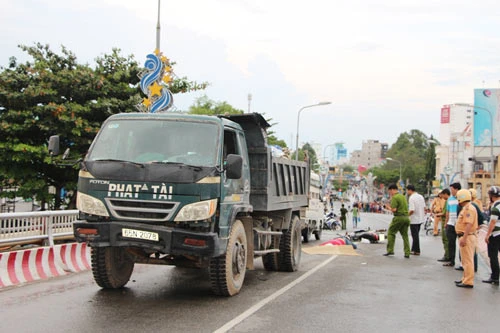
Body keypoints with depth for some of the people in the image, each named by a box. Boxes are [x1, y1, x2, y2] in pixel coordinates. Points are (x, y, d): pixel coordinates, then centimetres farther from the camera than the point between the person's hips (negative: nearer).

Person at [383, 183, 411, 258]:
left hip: (398, 217, -8)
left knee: (391, 233, 4)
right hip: (406, 217, 8)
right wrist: (391, 206, 21)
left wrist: (388, 207, 2)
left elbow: (394, 210, -17)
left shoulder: (395, 197, -10)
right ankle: (407, 253, 5)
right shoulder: (403, 196, 16)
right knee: (405, 235, 8)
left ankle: (390, 250, 0)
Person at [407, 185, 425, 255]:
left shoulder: (411, 198, -18)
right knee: (415, 235, 16)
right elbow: (424, 208, 10)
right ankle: (414, 249, 21)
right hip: (421, 219, 8)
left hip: (414, 220, -8)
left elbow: (412, 210, -23)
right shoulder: (421, 196, 7)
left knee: (415, 236, 2)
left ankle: (417, 251, 8)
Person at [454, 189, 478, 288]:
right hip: (465, 236, 11)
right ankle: (465, 278, 27)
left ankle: (468, 282, -5)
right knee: (466, 260, 18)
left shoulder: (468, 209, -17)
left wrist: (464, 238, -29)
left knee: (467, 260, -7)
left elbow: (469, 224, -26)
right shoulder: (465, 208, 17)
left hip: (467, 237, -11)